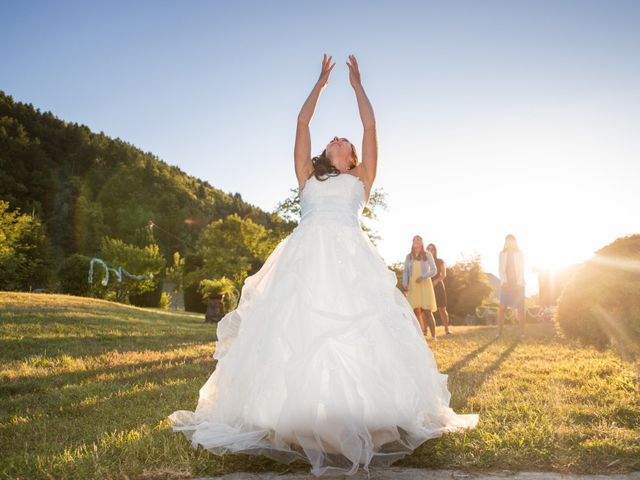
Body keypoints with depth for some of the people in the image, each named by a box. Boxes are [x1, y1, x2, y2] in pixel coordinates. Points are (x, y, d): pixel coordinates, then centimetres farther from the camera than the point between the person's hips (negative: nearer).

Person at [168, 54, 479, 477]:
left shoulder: (361, 179, 27)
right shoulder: (308, 176, 29)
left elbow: (370, 126, 25)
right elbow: (302, 121, 28)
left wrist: (357, 83, 34)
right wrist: (321, 82, 36)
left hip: (350, 256, -1)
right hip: (307, 253, 1)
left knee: (356, 330, -15)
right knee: (297, 329, -13)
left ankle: (356, 410, -16)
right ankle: (298, 413, -16)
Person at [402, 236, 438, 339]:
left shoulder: (427, 255, 5)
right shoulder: (408, 256, 11)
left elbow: (434, 270, 2)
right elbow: (405, 271, 11)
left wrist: (423, 276, -14)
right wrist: (405, 283, -4)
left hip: (425, 285, -2)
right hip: (412, 286, 2)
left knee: (427, 312, -8)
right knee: (416, 311, -6)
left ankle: (433, 336, -3)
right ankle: (422, 331, 2)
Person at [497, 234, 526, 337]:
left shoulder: (520, 253, 9)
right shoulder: (502, 254, 12)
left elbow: (522, 269, 3)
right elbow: (501, 269, 5)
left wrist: (519, 283, -9)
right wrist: (504, 281, -11)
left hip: (518, 284, 0)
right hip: (506, 284, 0)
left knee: (520, 308, -4)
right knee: (502, 308, -8)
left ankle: (522, 332, -2)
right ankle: (499, 331, -9)